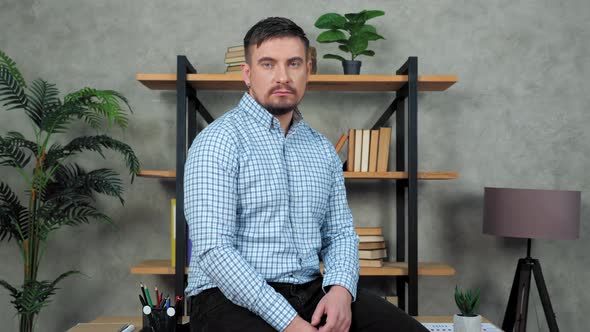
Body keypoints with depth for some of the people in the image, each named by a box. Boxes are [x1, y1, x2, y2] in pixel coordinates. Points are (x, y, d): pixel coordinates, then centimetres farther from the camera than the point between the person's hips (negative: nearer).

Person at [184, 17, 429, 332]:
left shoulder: (323, 149, 10)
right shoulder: (219, 141, -10)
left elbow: (340, 232, 12)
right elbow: (213, 249, -18)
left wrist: (340, 289, -9)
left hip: (312, 292, 5)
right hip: (232, 298, -4)